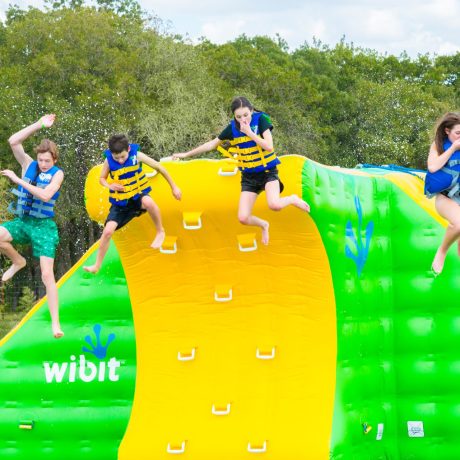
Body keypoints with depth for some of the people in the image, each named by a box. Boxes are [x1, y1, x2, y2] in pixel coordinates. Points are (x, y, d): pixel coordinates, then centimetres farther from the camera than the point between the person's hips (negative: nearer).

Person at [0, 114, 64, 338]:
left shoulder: (57, 174, -7)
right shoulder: (28, 164, 1)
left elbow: (45, 195, -23)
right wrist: (39, 125, -16)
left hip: (43, 226, -3)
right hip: (22, 221, 3)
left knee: (47, 274, -10)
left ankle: (55, 322, -6)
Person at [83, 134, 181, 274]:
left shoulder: (137, 156, -15)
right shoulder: (109, 161, -12)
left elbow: (159, 167, -5)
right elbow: (102, 178, 4)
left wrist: (174, 187, 0)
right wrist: (109, 185, -22)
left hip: (138, 196, -2)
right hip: (120, 203, 2)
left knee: (148, 202, -39)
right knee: (108, 231, -12)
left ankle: (160, 232, -14)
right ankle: (97, 266, 5)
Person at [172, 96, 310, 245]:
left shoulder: (261, 119, -14)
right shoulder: (233, 128, -4)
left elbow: (269, 146, -22)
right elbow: (212, 144, 9)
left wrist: (250, 133, -25)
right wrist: (187, 154, 11)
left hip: (268, 171, -4)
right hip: (249, 176, 4)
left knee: (274, 204, -32)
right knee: (243, 218, -8)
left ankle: (293, 200, 4)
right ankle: (264, 225, 26)